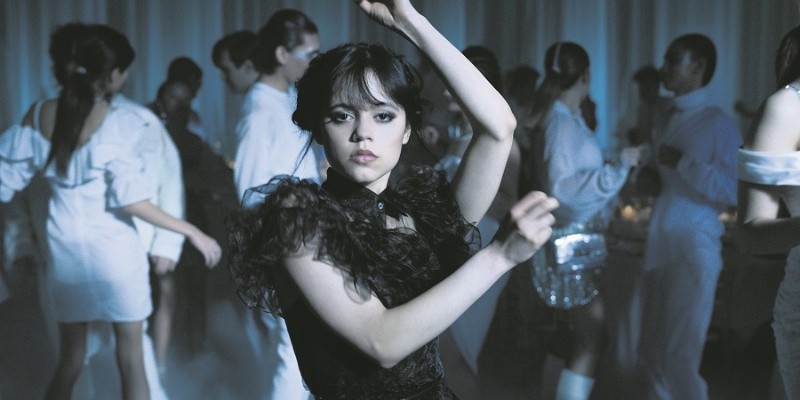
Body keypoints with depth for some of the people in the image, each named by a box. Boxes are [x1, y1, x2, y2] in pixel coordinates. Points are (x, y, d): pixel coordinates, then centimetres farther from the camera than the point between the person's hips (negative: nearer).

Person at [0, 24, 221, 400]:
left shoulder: (39, 114, -3)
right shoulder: (119, 123, -16)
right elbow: (131, 200, -19)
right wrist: (193, 232, -13)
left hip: (65, 248, 4)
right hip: (113, 249, -4)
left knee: (69, 358, 17)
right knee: (131, 358, 9)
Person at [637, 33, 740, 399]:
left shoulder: (719, 124, -6)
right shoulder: (667, 124, 16)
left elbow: (737, 190, -16)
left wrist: (684, 163, -18)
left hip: (694, 249, -8)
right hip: (659, 247, 8)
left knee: (680, 358, -6)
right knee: (651, 354, 11)